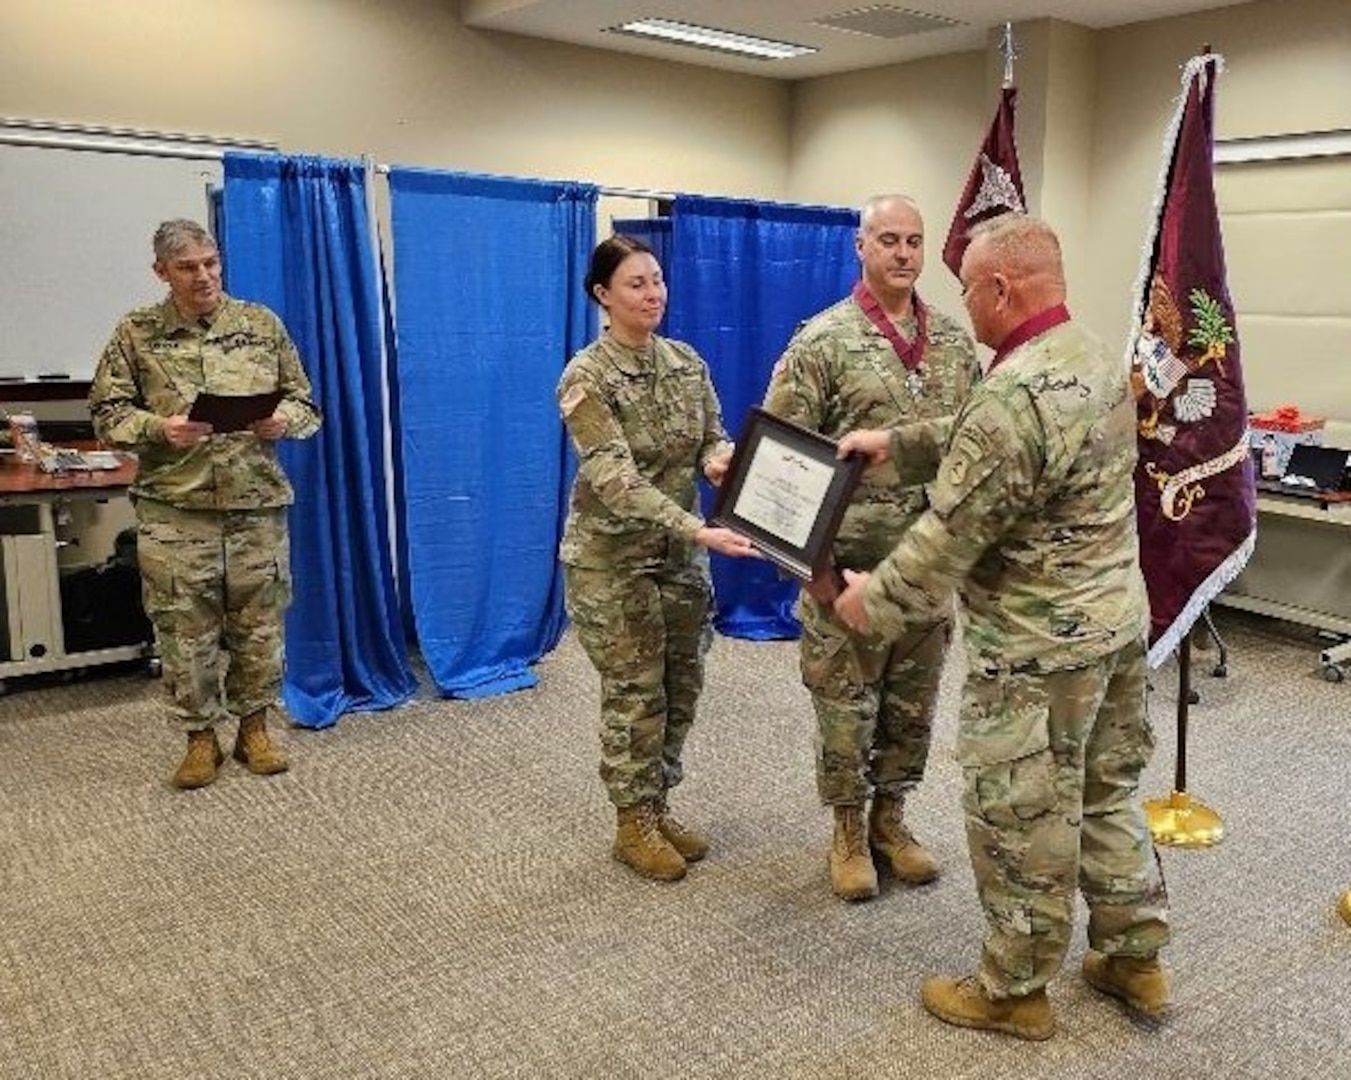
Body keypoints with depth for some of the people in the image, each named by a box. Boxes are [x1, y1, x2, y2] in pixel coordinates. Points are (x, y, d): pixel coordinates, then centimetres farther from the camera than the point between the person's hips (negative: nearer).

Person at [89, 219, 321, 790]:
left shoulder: (261, 324, 7)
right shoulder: (136, 334, 4)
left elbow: (304, 401, 11)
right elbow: (108, 413, 3)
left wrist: (283, 420, -11)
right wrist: (158, 428, -15)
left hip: (257, 506, 1)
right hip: (175, 511, -1)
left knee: (259, 624, 8)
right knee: (185, 630, 4)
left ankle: (255, 727, 25)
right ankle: (201, 738, 19)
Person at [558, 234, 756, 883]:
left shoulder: (687, 362, 3)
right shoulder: (586, 378, -17)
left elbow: (714, 436, 5)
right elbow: (615, 478, -26)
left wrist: (720, 460, -21)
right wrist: (701, 530, -37)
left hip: (680, 555, 6)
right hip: (612, 558, -6)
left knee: (681, 687, 12)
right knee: (635, 693, 2)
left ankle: (658, 809, 29)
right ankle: (633, 824, 20)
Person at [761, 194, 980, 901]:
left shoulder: (955, 342, 7)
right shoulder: (824, 341, -8)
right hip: (851, 561, -4)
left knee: (914, 702, 15)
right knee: (845, 702, 7)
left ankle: (889, 817, 33)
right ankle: (848, 830, 25)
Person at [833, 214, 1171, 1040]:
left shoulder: (1014, 395, -26)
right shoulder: (1098, 358, 6)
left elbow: (951, 531, -21)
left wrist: (876, 600, -7)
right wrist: (895, 441, 14)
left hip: (1039, 645, -9)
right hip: (1116, 617, 10)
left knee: (1021, 820, 7)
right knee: (1108, 793, 21)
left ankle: (1014, 991, 24)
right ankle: (1136, 958, 36)